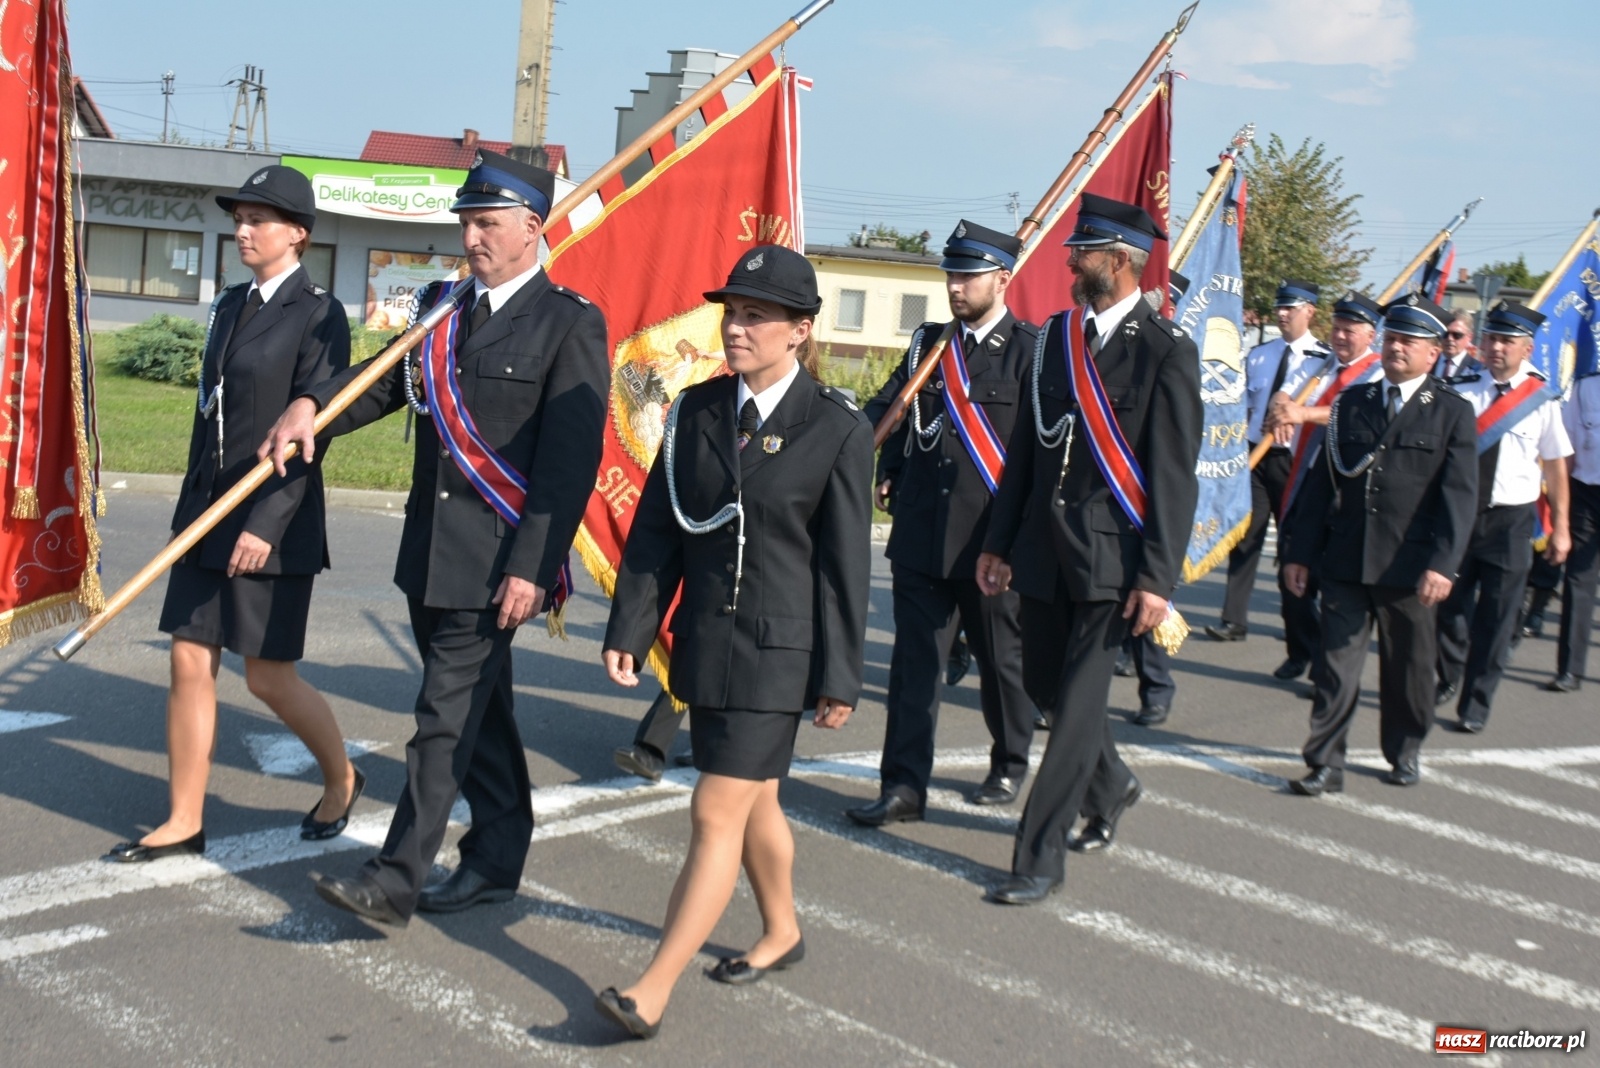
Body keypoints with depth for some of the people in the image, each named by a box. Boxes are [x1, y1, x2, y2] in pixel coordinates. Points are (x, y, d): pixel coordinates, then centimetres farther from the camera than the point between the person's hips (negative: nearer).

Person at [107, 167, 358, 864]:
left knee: (268, 676, 1)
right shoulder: (229, 305, 13)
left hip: (274, 519, -7)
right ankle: (184, 823, 14)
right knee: (191, 664, 5)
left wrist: (266, 522, -20)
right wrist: (190, 506, 16)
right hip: (207, 512, 7)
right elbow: (210, 412, 17)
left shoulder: (318, 314, -9)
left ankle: (341, 778, 25)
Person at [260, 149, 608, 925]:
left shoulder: (570, 323, -9)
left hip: (497, 559, -7)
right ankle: (498, 858, 29)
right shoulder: (440, 305, 13)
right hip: (429, 546, 7)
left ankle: (396, 879, -1)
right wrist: (312, 405, -9)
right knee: (474, 707, 16)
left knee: (447, 714, -6)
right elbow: (386, 380, 11)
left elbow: (571, 459, -14)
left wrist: (532, 566, -19)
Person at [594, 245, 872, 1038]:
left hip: (778, 651, -5)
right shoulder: (697, 409, 5)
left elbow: (845, 564, -8)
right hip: (705, 639, 6)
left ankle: (654, 989, -3)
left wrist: (838, 678, -8)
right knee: (752, 802, 20)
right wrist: (630, 626, 0)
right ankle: (781, 933, 40)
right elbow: (657, 528, 6)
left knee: (717, 816, -6)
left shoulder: (837, 429, -9)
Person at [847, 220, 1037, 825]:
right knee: (914, 660, 1)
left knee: (1000, 657, 13)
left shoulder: (1029, 351, -5)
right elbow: (885, 410, 15)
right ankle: (904, 785, 5)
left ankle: (1009, 766, 32)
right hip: (920, 535, 4)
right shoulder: (928, 343, 11)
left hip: (991, 539, -4)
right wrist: (883, 470, -2)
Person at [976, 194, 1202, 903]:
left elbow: (1175, 476, -11)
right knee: (1044, 683, 16)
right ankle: (1110, 786, 43)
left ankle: (1040, 859, 4)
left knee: (1078, 701, -4)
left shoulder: (1166, 352, -9)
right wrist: (999, 543, 12)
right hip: (1044, 547, 6)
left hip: (1112, 557, -6)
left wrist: (1158, 578, -15)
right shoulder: (1056, 336, 9)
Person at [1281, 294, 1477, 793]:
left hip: (1409, 566, -2)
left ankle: (1403, 753, 30)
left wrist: (1442, 563, -18)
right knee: (1336, 664, 0)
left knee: (1407, 667, 11)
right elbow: (1321, 481, 9)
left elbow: (1459, 495, -7)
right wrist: (1300, 551, 4)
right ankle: (1326, 763, 5)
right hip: (1344, 562, 2)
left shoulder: (1453, 413, 0)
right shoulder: (1351, 402, 9)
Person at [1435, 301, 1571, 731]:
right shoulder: (1460, 393, -1)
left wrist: (1560, 528, 5)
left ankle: (1475, 706, 17)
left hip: (1512, 520, -1)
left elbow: (1556, 466, 3)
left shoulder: (1542, 401, -3)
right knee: (1449, 606, 10)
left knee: (1496, 618, 3)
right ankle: (1447, 680, 37)